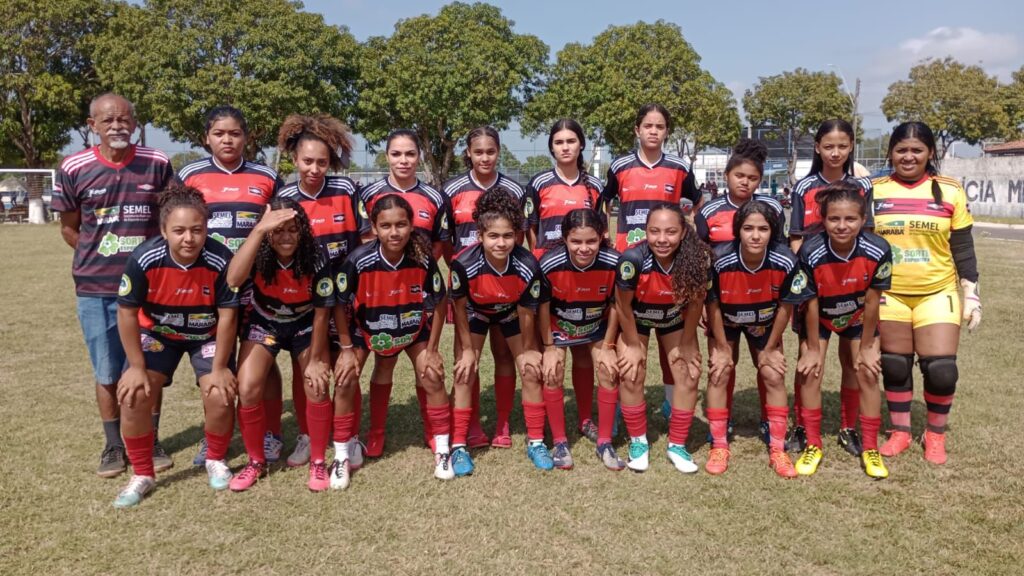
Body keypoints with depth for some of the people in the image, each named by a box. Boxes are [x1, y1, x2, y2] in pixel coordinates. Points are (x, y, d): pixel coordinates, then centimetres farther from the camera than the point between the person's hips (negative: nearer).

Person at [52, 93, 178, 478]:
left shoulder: (157, 164, -2)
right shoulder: (74, 169, -3)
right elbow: (69, 229, 8)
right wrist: (101, 258, 2)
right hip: (95, 289, 0)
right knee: (107, 372, 9)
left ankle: (151, 441, 24)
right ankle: (113, 445, 24)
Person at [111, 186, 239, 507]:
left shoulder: (221, 261, -29)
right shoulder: (143, 259, -28)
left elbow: (227, 315, -19)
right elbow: (127, 313, -16)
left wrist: (219, 367, -15)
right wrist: (137, 367, -12)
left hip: (208, 335, -1)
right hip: (158, 333, 1)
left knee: (221, 395, -17)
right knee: (133, 394, -14)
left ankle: (216, 460, 15)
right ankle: (142, 474, 8)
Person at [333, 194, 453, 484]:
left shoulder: (424, 260, -28)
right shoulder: (358, 260, -32)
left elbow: (439, 303, -13)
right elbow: (340, 305, -15)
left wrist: (432, 350, -9)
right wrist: (347, 349, -10)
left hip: (412, 327, 1)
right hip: (364, 328, 0)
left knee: (433, 379, -7)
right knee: (346, 381, -9)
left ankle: (443, 451, 12)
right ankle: (342, 457, 9)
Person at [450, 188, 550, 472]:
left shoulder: (528, 266, -35)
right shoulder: (464, 264, -37)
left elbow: (526, 312, -17)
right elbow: (460, 307, -18)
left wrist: (528, 349, -4)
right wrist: (468, 349, -11)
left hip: (511, 313, 1)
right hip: (476, 312, -1)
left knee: (531, 372, -3)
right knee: (464, 373, -8)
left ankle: (535, 442, 13)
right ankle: (459, 446, 4)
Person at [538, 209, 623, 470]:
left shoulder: (614, 263, -31)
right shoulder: (549, 264, -34)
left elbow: (615, 306, -13)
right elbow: (543, 306, -15)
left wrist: (608, 346, -6)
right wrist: (549, 347, -8)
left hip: (597, 327, 1)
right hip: (558, 326, -1)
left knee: (609, 371, -8)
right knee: (552, 374, -11)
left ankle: (604, 443, 9)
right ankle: (560, 443, 6)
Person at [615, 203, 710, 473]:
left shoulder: (697, 258, -32)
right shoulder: (633, 258, -37)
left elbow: (695, 302, -15)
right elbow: (623, 305, -21)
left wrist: (685, 344, -6)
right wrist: (633, 345, -10)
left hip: (675, 320, 2)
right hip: (635, 320, -2)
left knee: (689, 375, -4)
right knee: (631, 376, -10)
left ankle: (677, 445, 14)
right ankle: (638, 442, 12)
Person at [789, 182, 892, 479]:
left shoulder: (878, 251, -31)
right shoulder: (810, 253, -33)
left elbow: (871, 302, -18)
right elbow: (811, 305, -21)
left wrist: (866, 347, -9)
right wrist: (813, 349, -11)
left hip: (858, 318, 1)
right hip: (819, 317, -1)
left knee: (867, 373, -4)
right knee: (811, 372, -7)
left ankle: (870, 449, 13)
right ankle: (813, 446, 10)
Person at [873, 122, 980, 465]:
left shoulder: (950, 191, -1)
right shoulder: (873, 191, 0)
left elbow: (962, 248, 2)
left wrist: (971, 293, -1)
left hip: (937, 294, 0)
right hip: (888, 294, 1)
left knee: (941, 369, -3)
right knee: (894, 367, 8)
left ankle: (936, 435, 19)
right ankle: (900, 432, 25)